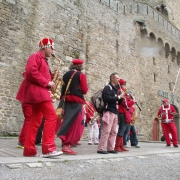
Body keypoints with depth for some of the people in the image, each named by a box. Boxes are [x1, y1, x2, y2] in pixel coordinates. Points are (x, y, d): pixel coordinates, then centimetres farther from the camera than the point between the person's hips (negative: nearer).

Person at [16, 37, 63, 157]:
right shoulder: (36, 56, -4)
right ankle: (48, 148, -17)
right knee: (52, 116, -17)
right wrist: (47, 82, -19)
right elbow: (31, 71, -21)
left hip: (39, 92, 10)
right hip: (37, 91, -10)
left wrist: (51, 78, 6)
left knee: (36, 121, 7)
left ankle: (29, 150, 10)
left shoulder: (43, 60, 25)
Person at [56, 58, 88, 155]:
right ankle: (66, 145, -5)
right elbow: (85, 90, -6)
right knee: (75, 124, -2)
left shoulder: (66, 75, 14)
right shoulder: (81, 75, -4)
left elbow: (63, 88, 16)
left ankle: (65, 143, 14)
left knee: (68, 122, 12)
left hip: (67, 100, 7)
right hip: (77, 101, -6)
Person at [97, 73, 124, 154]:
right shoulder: (107, 87, -4)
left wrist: (121, 97, 5)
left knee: (113, 132, 8)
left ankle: (110, 148, 14)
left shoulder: (115, 89, 22)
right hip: (109, 112, -9)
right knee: (106, 131, -10)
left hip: (115, 112, 9)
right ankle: (101, 148, -6)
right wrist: (118, 97, -14)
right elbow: (107, 98, -19)